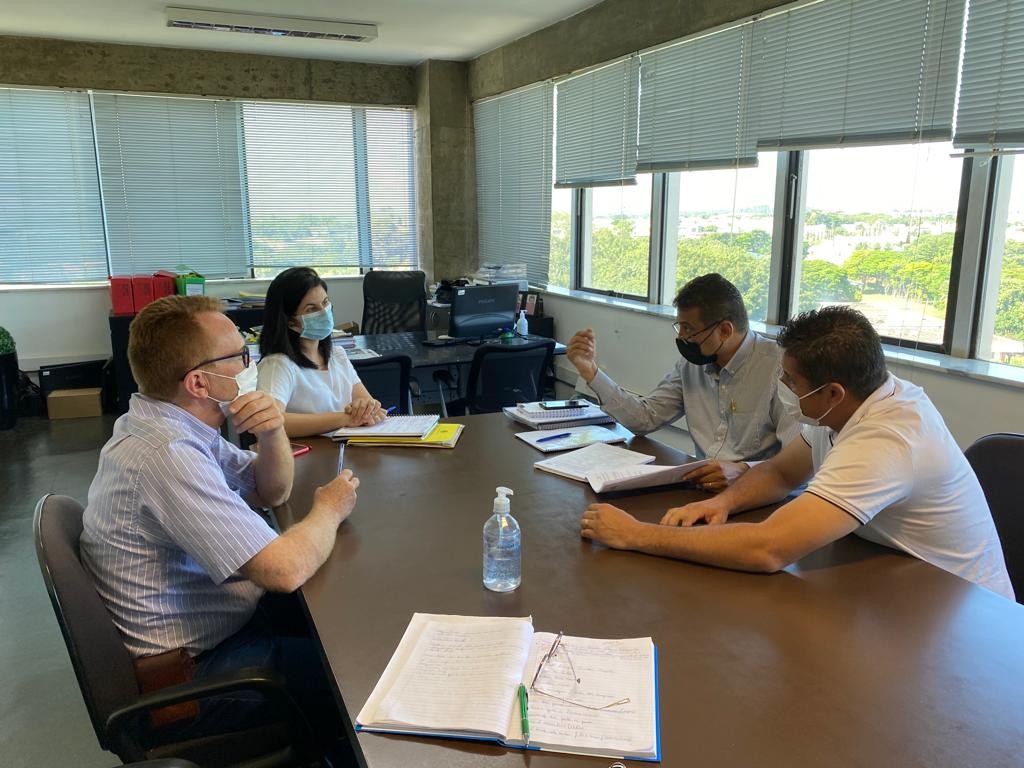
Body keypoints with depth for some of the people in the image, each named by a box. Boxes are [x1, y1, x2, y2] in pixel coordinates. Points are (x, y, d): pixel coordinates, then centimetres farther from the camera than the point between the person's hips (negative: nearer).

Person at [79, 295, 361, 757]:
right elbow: (286, 569, -33)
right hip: (189, 674, -9)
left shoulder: (173, 424, -1)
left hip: (205, 622, 9)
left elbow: (271, 492, 8)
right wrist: (329, 511, -12)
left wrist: (273, 434, -13)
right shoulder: (166, 454, -30)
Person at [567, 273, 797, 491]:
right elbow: (645, 418, 9)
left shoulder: (779, 366, -15)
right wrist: (591, 371, 4)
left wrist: (742, 471, -33)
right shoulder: (692, 362, 7)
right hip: (702, 488, 5)